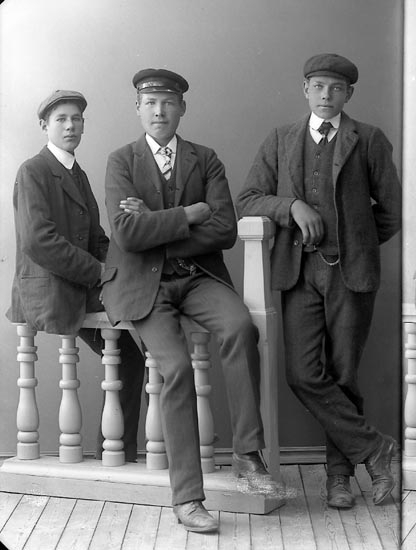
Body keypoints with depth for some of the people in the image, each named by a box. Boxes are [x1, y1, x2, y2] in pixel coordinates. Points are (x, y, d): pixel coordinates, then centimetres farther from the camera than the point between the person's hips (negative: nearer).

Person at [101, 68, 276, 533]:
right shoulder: (121, 162, 3)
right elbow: (127, 233, -12)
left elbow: (225, 230, -4)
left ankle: (246, 454, -18)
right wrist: (189, 213, -10)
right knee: (176, 366, -24)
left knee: (240, 326, -29)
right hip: (143, 284, -2)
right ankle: (186, 498, -16)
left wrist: (156, 226, -9)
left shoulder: (206, 160, 9)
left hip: (198, 277, 2)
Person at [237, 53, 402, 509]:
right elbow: (246, 201, 8)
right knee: (304, 374, -10)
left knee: (343, 375, 1)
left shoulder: (369, 141, 7)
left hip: (351, 271, -2)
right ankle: (373, 448, 5)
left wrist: (356, 243, 11)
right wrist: (293, 205, -7)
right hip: (298, 269, 2)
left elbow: (392, 210, 9)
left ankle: (339, 472, 17)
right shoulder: (280, 141, 14)